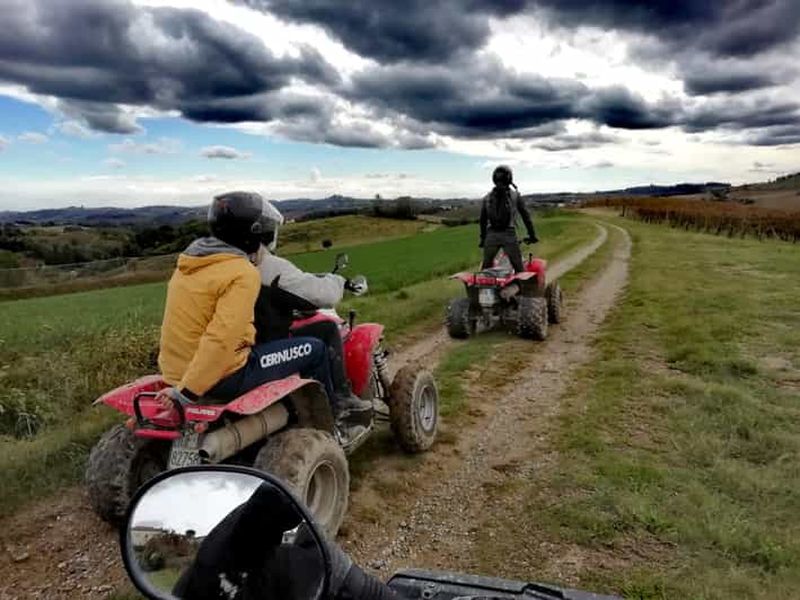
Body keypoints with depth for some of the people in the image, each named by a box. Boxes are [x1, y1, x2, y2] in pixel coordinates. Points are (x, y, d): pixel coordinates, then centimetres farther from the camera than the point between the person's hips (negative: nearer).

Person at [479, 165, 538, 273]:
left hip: (491, 235, 2)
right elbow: (525, 215, 7)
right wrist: (532, 235, 11)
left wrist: (483, 238, 19)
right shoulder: (515, 195, 6)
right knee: (518, 267, 0)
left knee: (486, 266, 9)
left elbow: (483, 220, 13)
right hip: (509, 235, -2)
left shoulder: (487, 197, 11)